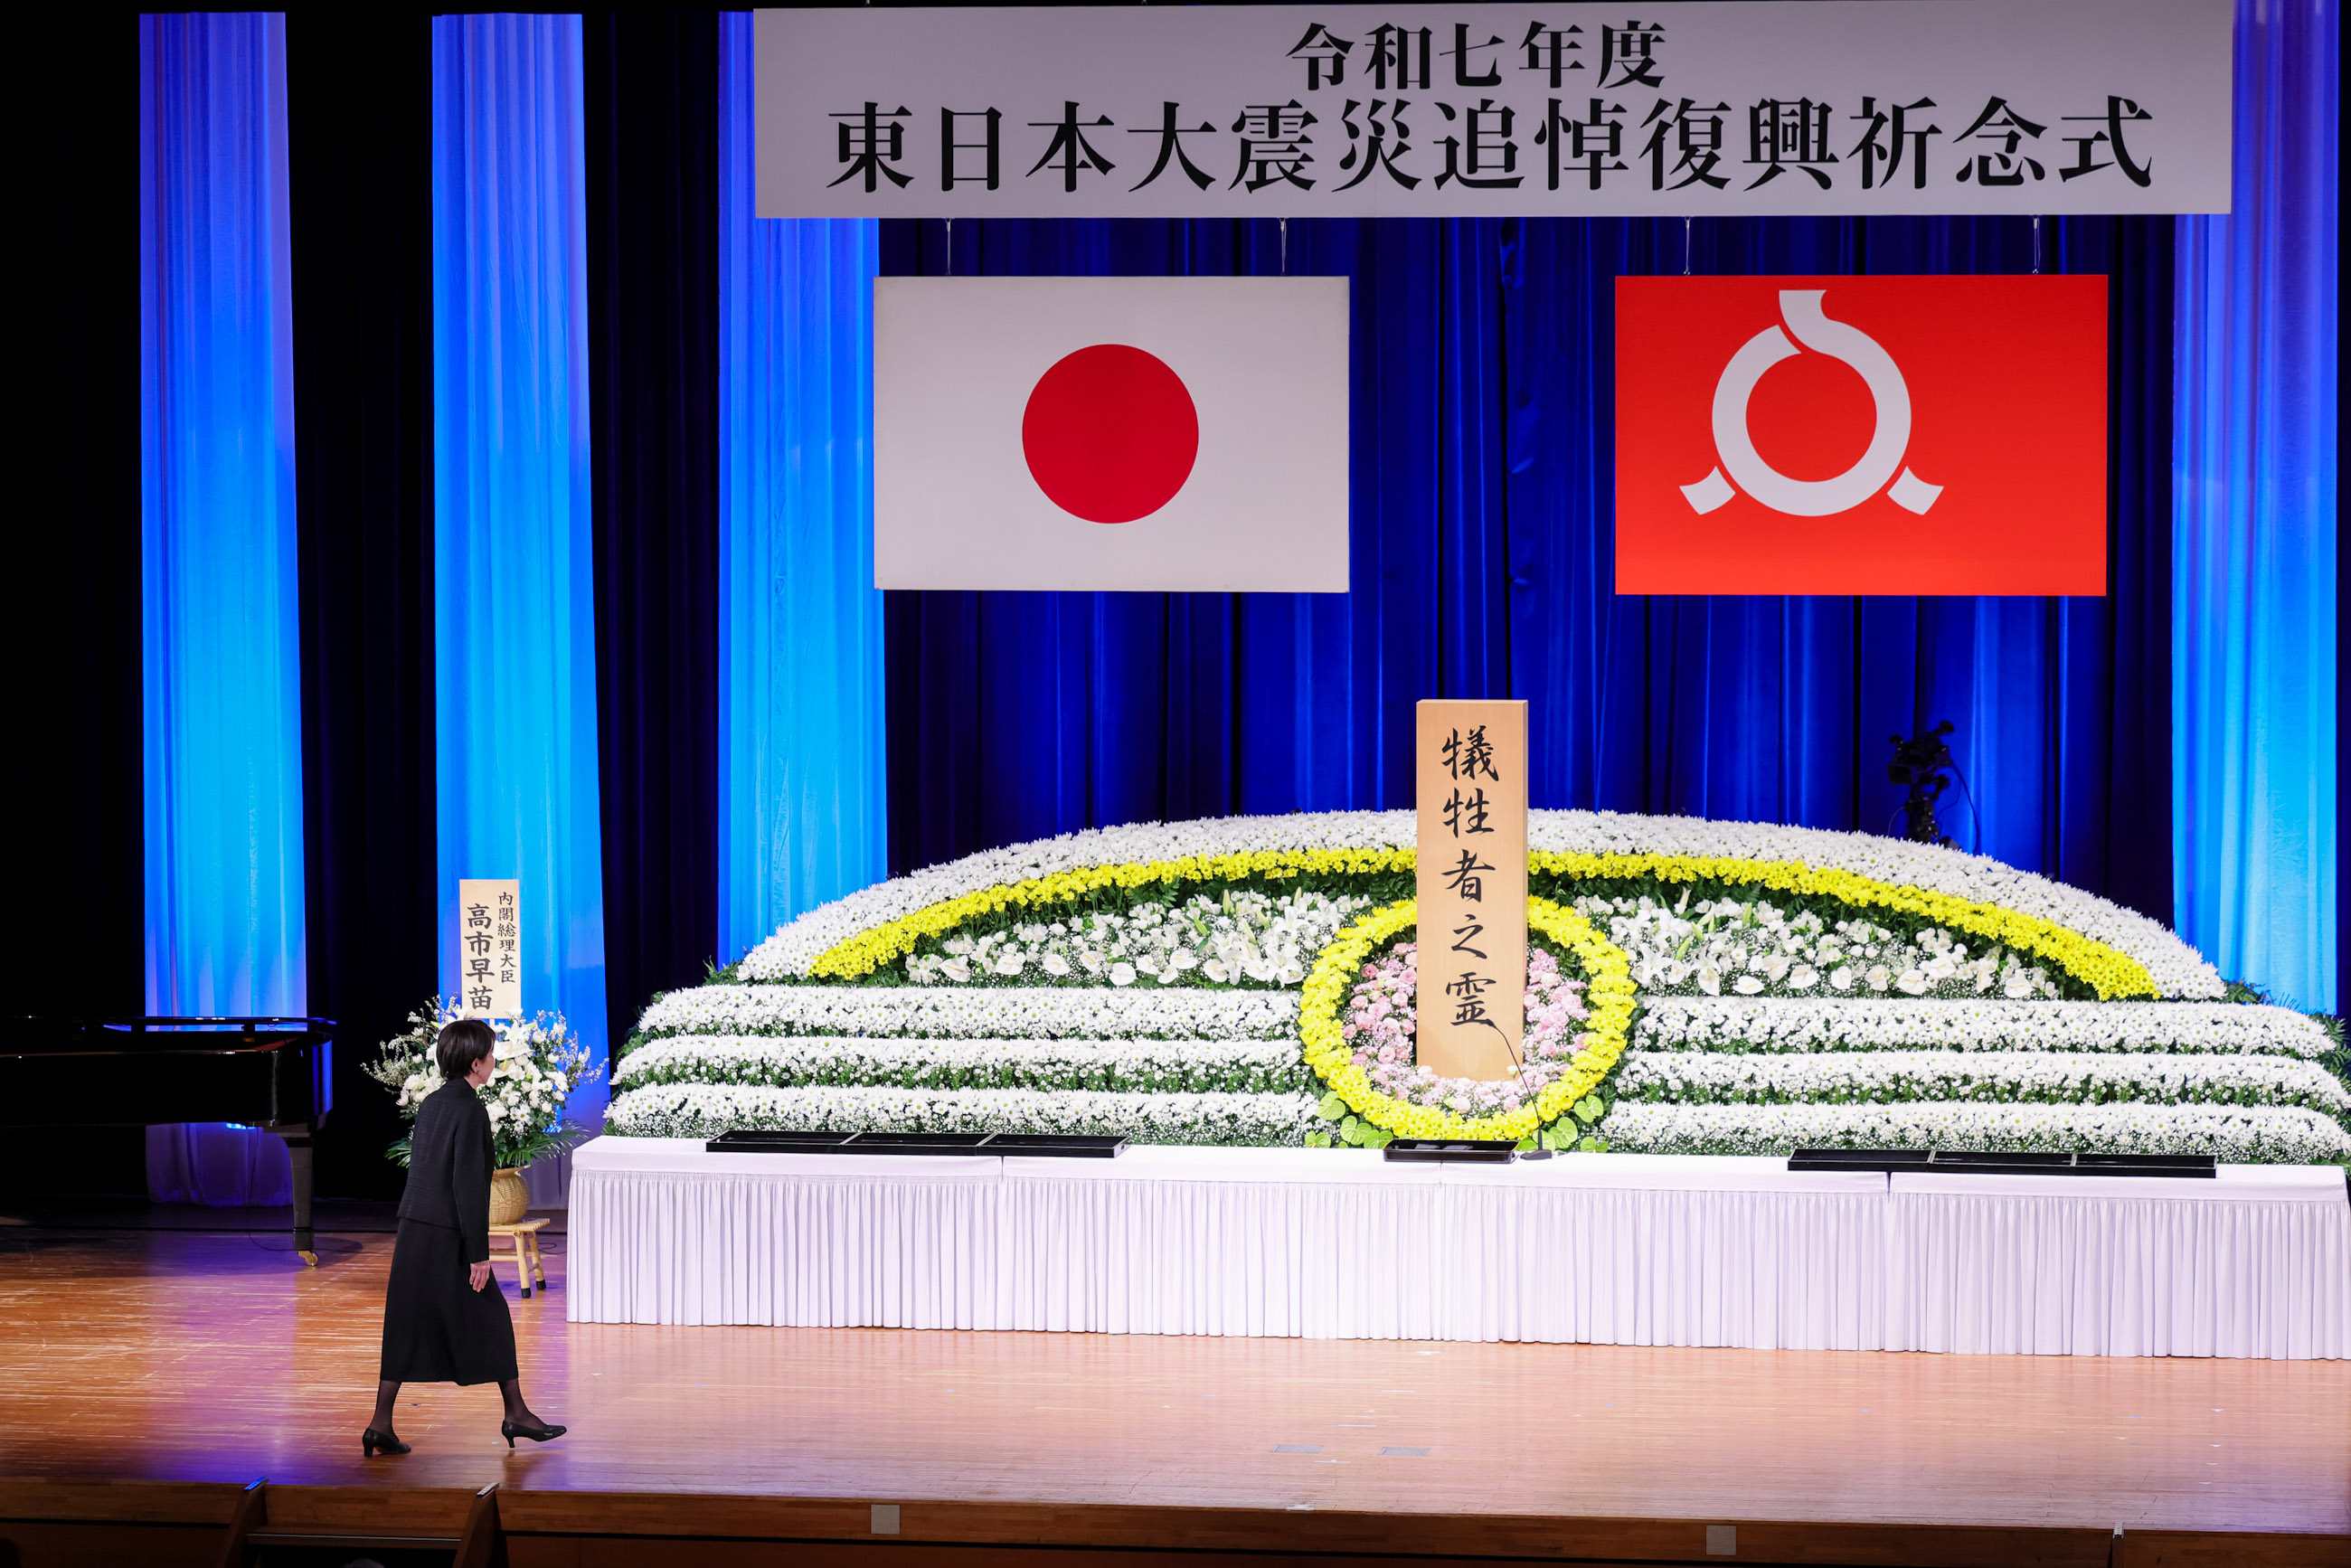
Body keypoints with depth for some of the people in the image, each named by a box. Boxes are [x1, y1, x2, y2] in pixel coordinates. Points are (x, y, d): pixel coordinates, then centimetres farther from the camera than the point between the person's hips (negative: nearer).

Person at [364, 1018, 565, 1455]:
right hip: (449, 1237, -8)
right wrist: (479, 1253, -14)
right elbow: (468, 1185, -17)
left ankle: (381, 1426, 4)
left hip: (414, 1233, 8)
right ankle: (516, 1414, 16)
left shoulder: (431, 1104, 12)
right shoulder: (470, 1110, -14)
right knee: (490, 1319, 7)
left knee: (407, 1328, 8)